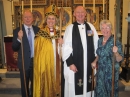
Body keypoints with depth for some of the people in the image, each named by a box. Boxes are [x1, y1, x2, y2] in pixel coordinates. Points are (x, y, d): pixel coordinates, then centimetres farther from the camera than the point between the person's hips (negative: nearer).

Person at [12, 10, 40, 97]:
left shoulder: (37, 30, 1)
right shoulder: (17, 31, -10)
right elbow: (14, 48, -15)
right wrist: (19, 38, -32)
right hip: (24, 62, -3)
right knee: (24, 84, 13)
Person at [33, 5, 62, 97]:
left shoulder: (57, 32, 4)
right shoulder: (41, 33, -11)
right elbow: (37, 51, -6)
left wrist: (61, 44, -8)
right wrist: (39, 66, -6)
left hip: (55, 62, 5)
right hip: (44, 62, -4)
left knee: (53, 81, 15)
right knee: (45, 82, 4)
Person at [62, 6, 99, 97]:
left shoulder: (91, 27, 6)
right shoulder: (70, 28, -4)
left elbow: (96, 44, 7)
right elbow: (66, 47, -8)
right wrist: (70, 63, -13)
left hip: (89, 64, 3)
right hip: (75, 64, -3)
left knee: (87, 87, 13)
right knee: (74, 89, 4)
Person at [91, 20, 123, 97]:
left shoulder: (116, 42, -14)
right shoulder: (100, 40, 3)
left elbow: (119, 59, -15)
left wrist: (116, 52, -33)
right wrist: (95, 61, 2)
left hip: (111, 72, -5)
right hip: (101, 71, 5)